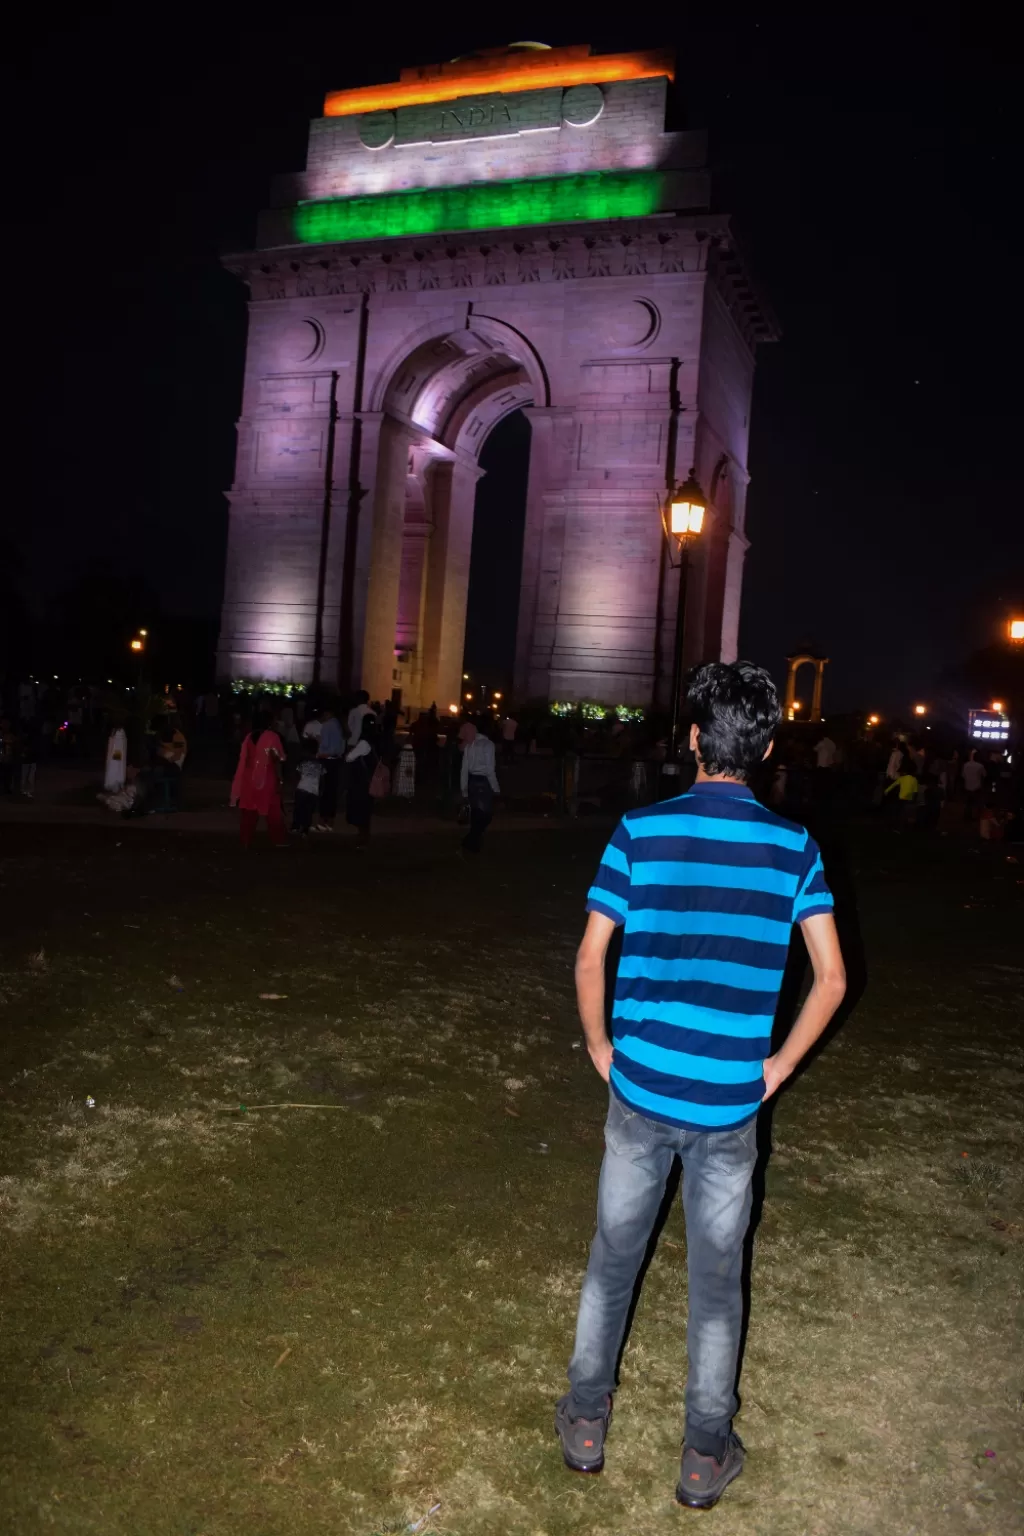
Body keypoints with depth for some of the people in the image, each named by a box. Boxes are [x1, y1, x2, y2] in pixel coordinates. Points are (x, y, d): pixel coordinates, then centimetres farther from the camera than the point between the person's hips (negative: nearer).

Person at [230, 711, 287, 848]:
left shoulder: (249, 737, 4)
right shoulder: (272, 736, -7)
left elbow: (243, 759, 5)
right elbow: (278, 759, -6)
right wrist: (279, 777, 4)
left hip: (249, 778, 4)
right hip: (267, 779, -4)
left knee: (249, 811, 7)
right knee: (273, 810, 3)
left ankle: (245, 841, 7)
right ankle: (279, 840, 5)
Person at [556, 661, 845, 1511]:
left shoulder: (640, 830, -9)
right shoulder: (795, 845, -6)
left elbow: (590, 961, -8)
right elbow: (832, 979, -6)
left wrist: (601, 1049, 7)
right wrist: (778, 1066, 7)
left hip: (640, 1089, 0)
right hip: (732, 1103, 0)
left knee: (614, 1258, 19)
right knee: (717, 1281, 16)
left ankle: (585, 1421, 36)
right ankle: (706, 1457, 33)